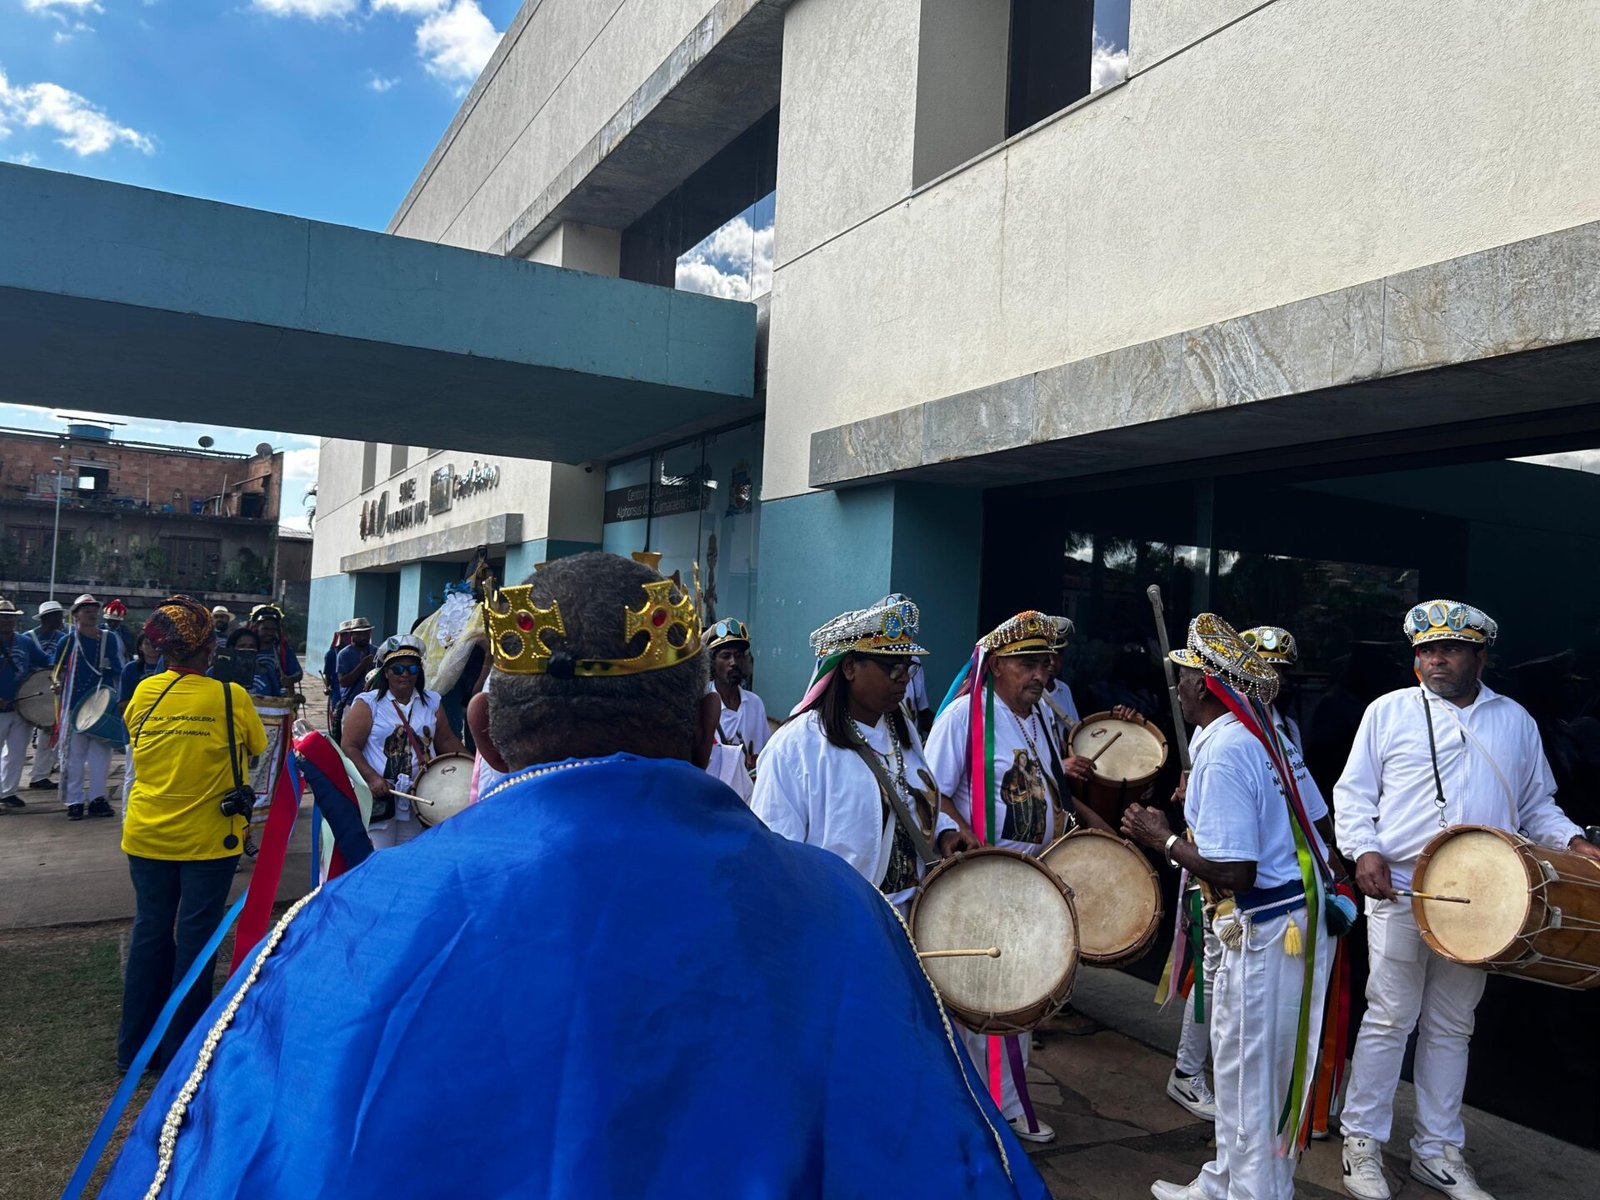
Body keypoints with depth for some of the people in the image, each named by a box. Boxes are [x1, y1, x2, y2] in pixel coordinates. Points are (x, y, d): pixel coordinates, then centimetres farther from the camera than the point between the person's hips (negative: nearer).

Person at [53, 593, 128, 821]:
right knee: (74, 756, 2)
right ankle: (74, 802, 8)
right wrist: (58, 685, -14)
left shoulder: (110, 640, 7)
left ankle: (97, 798, 15)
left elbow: (120, 673, 11)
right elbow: (58, 673, 5)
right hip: (75, 706, -3)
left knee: (100, 754, 7)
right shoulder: (68, 642, 1)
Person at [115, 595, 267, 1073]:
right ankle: (181, 1049, 16)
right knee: (194, 938, 7)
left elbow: (136, 741, 12)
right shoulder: (230, 697, -15)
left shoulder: (143, 693, -4)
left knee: (149, 933, 15)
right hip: (208, 839, -4)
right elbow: (256, 747, -1)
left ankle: (135, 1046, 25)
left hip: (147, 835, 4)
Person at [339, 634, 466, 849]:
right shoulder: (367, 704, -3)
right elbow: (350, 747, -7)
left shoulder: (431, 702, 10)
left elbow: (447, 740, 13)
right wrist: (372, 778, -20)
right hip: (378, 796, -4)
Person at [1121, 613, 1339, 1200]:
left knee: (1252, 1074, 5)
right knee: (1240, 1061, 20)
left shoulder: (1224, 753, -22)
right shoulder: (1261, 734, 8)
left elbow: (1234, 873, -25)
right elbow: (1316, 818, 13)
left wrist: (1164, 838, -11)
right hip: (1300, 909, 10)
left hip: (1267, 927, -10)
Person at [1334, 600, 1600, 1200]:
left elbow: (1537, 805, 18)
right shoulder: (1389, 711, 2)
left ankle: (1438, 1151, 26)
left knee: (1452, 1028, 13)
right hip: (1398, 893, -3)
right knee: (1389, 1020, 1)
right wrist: (1364, 849, -12)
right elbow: (1353, 792, 2)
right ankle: (1362, 1142, 14)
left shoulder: (1515, 721, 12)